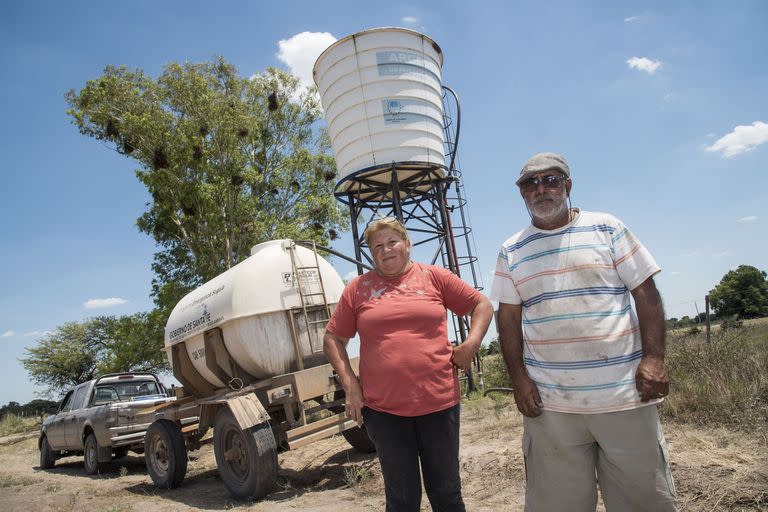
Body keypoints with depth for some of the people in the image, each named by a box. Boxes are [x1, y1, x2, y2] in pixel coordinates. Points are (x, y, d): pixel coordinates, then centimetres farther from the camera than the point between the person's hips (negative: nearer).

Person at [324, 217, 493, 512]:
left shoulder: (434, 277, 4)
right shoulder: (358, 288, 4)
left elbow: (482, 305, 9)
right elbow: (332, 338, 8)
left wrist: (471, 343, -5)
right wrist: (349, 383, -2)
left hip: (438, 401, 0)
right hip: (384, 409, 0)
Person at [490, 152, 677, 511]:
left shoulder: (606, 228, 4)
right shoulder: (512, 252, 7)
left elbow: (645, 293, 1)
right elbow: (508, 317, 6)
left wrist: (654, 358, -9)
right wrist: (519, 378, -2)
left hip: (625, 393, -1)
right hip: (549, 402, 1)